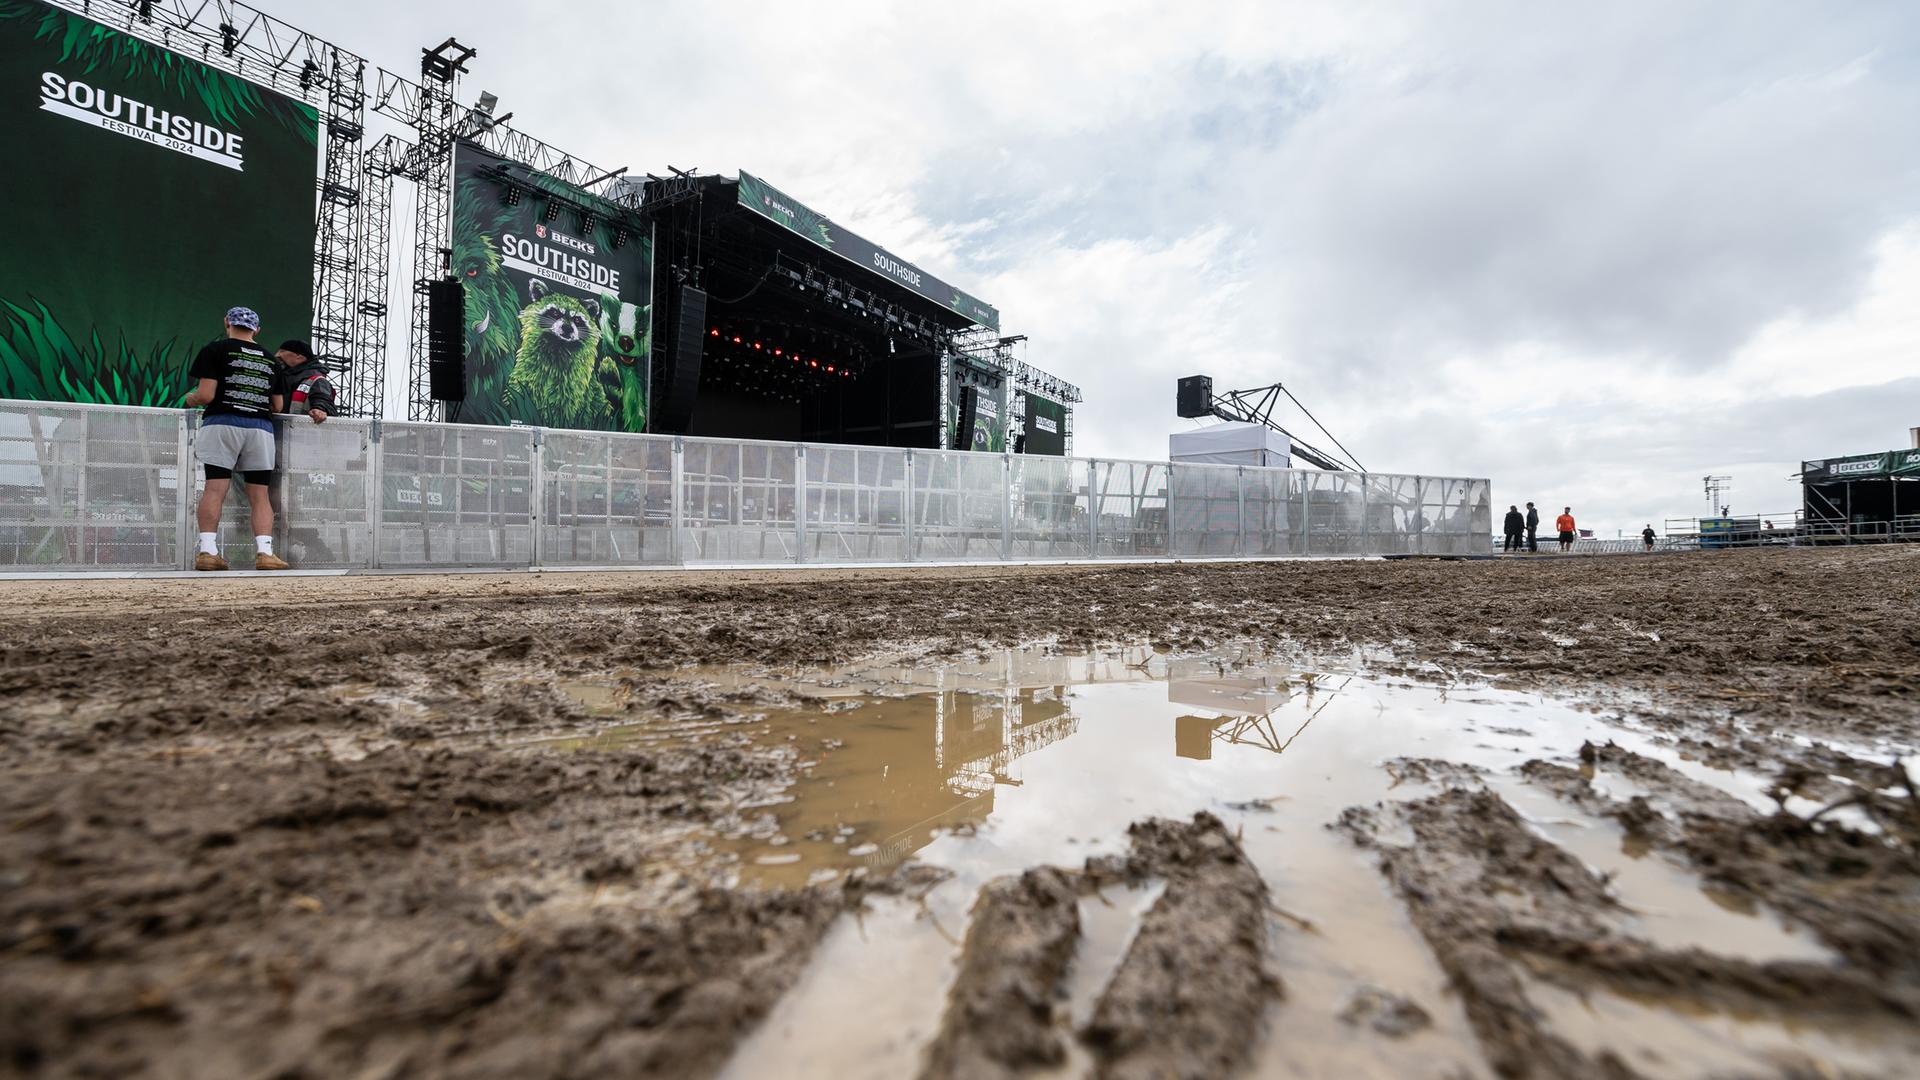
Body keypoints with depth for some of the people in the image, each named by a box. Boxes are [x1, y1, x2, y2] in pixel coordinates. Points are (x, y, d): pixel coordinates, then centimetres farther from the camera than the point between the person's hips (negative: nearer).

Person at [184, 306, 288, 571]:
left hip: (222, 423, -2)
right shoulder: (269, 358, 16)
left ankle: (207, 551, -10)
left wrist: (190, 399, 17)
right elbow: (277, 406, 15)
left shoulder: (216, 349, 5)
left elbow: (206, 395, -4)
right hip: (261, 427, 2)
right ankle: (264, 551, -9)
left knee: (214, 489, -5)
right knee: (259, 495, 1)